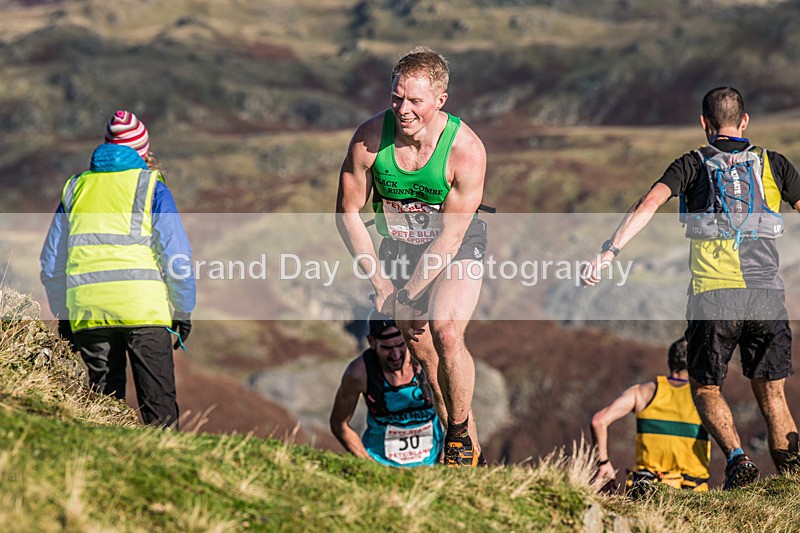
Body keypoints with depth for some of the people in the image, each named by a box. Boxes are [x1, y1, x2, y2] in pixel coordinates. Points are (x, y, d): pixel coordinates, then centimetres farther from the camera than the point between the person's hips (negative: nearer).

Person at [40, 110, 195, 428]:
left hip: (87, 311, 3)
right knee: (159, 404, -2)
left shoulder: (74, 189, 18)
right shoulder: (151, 187, 6)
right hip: (143, 307, -3)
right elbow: (176, 254, 0)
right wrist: (183, 312, 7)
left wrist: (63, 316, 26)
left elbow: (52, 262, 19)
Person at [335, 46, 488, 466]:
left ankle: (462, 437, -8)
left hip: (458, 247, -3)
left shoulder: (467, 149, -27)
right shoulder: (370, 137, -20)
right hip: (397, 247, 4)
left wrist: (403, 297, -23)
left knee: (445, 332, -26)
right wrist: (382, 286, -10)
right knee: (422, 349, 2)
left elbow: (449, 237, -23)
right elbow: (348, 213, -8)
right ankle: (468, 448, 19)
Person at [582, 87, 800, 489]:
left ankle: (737, 458, -10)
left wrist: (609, 251, -12)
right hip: (767, 295, 1)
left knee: (705, 388, 13)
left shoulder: (693, 164, 10)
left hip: (714, 296, -1)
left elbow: (649, 204, -5)